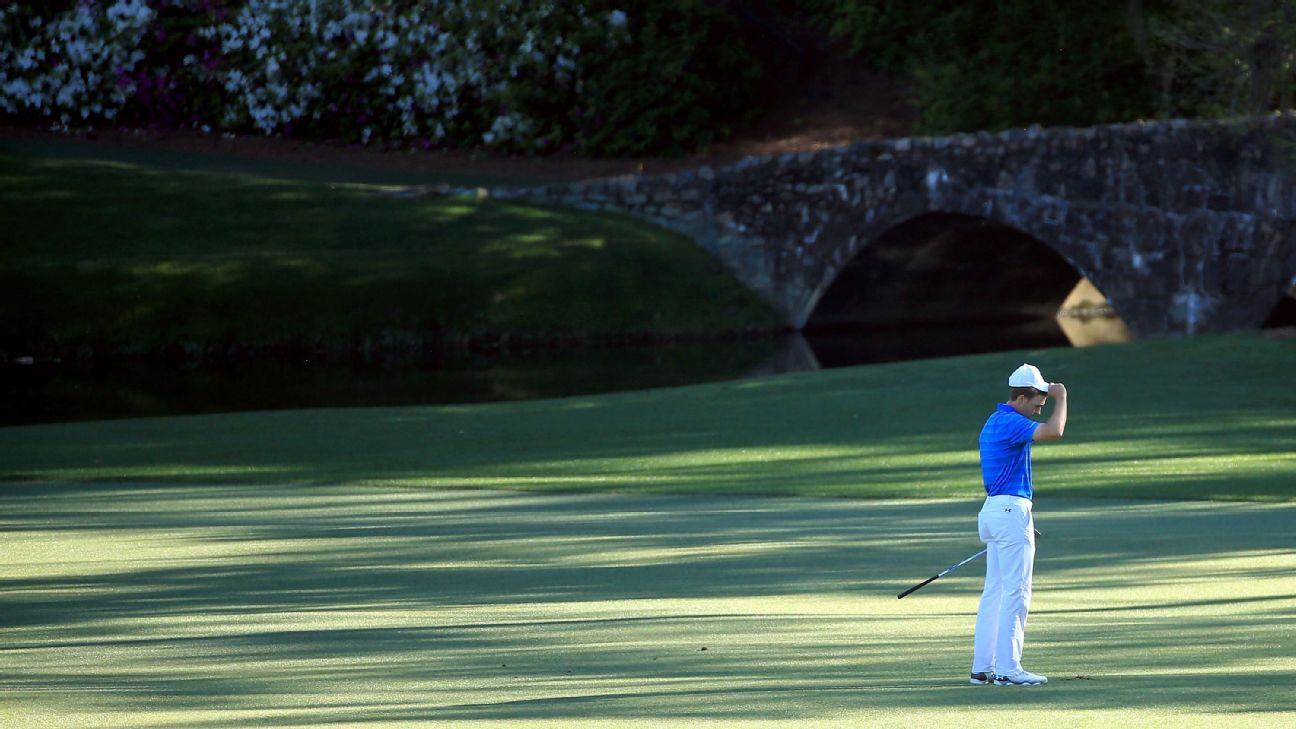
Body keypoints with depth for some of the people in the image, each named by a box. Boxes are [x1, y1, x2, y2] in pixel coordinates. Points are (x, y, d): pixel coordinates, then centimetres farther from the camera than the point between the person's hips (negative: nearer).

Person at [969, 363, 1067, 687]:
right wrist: (1061, 398, -13)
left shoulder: (995, 422, 17)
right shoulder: (1010, 422, -15)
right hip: (1012, 510, -10)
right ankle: (1007, 668, -10)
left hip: (993, 510, 10)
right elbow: (1053, 431, -30)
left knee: (994, 591, 11)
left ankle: (983, 666, 11)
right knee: (1016, 592, -9)